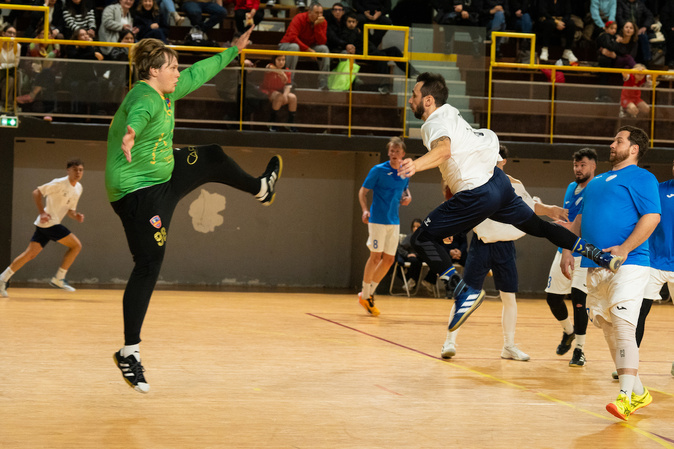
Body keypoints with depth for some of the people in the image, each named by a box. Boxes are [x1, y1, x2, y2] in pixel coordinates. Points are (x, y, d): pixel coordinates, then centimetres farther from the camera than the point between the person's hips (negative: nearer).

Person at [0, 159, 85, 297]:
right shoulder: (60, 183, -11)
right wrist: (42, 213, -20)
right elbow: (37, 193, -12)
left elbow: (70, 209, 23)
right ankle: (58, 278, -4)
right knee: (76, 245, -8)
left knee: (30, 253, 4)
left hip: (49, 224, 8)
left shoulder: (78, 188, 15)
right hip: (48, 222, -8)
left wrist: (76, 216, 2)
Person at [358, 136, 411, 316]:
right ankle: (365, 295, 8)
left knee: (389, 259, 5)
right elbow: (363, 191, -4)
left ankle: (369, 293, 18)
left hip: (394, 222, 6)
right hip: (377, 219, -6)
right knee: (375, 256, -5)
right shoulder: (378, 170, -8)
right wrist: (365, 210, -19)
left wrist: (407, 196, 3)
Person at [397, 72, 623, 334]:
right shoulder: (450, 111, 14)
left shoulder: (433, 124, -14)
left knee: (422, 239, -7)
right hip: (497, 180, 10)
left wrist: (416, 165, -56)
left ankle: (464, 292, -14)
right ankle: (598, 255, 26)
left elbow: (443, 149, -39)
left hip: (478, 195, -10)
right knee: (537, 226, 24)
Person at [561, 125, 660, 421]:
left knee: (623, 327, -16)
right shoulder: (597, 182, 22)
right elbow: (579, 220, 25)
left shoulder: (641, 178, -2)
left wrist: (624, 249, -21)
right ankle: (639, 393, 17)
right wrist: (568, 250, 11)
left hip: (628, 265, -8)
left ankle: (626, 396, -18)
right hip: (596, 267, 8)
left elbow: (652, 217, -14)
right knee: (609, 330, 8)